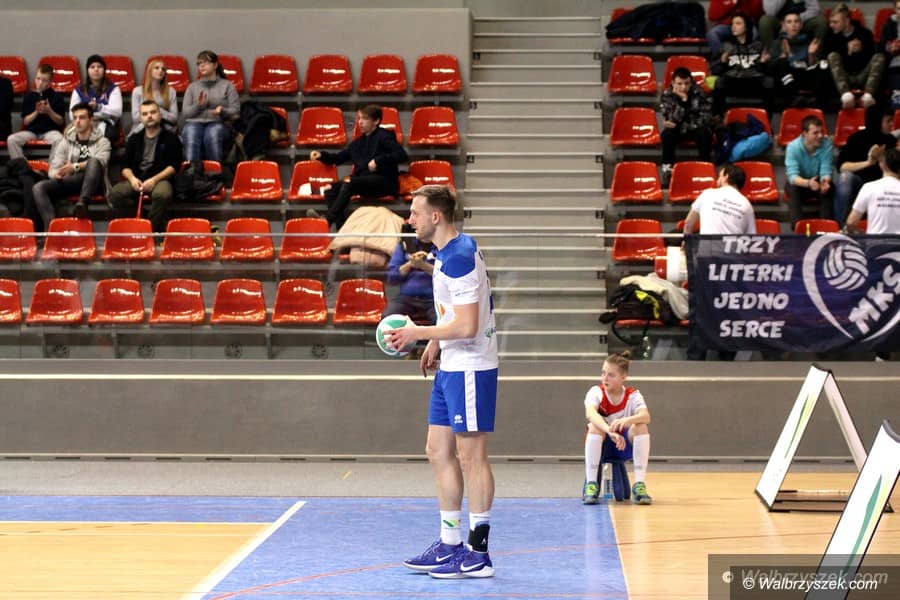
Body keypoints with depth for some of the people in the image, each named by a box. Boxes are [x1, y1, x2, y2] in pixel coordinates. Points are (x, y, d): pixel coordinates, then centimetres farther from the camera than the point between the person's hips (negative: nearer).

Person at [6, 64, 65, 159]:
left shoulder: (57, 97, 2)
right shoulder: (29, 96, 7)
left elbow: (60, 121, 0)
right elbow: (25, 121, 4)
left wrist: (49, 112, -16)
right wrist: (36, 112, -13)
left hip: (50, 130, -2)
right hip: (31, 131, 2)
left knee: (58, 139, -37)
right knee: (11, 139, -24)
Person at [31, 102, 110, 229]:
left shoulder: (102, 141, 14)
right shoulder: (65, 142, 23)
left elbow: (99, 162, -8)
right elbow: (53, 168, 12)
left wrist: (75, 166, -25)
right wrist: (57, 174, -15)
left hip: (93, 184, -3)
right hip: (70, 182, 3)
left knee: (93, 162, -35)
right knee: (39, 187, -23)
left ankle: (82, 203, -53)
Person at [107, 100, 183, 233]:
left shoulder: (171, 138, 10)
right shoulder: (134, 139, 22)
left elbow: (174, 166, 0)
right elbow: (125, 166, 17)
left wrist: (154, 180, -14)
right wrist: (132, 178, -7)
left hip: (160, 179, -3)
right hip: (136, 180, 3)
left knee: (162, 194, -40)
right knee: (115, 193, -29)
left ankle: (155, 230, -27)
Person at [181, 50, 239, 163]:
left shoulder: (227, 85, 17)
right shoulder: (192, 86, 24)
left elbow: (235, 111, 8)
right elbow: (185, 112, 14)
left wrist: (222, 111, -14)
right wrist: (198, 105, -6)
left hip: (219, 123, -1)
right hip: (195, 122, 1)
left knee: (213, 133, -39)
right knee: (190, 134, -36)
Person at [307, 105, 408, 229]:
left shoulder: (384, 137, 1)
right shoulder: (358, 142, 22)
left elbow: (402, 155, -12)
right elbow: (339, 157, 29)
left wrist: (378, 161, -19)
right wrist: (322, 155, 12)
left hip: (385, 182, -7)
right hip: (363, 183, 7)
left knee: (349, 183, -32)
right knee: (331, 190, -13)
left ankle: (327, 220, -41)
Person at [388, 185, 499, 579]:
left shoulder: (459, 258, -20)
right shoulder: (446, 253, 12)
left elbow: (467, 326, -23)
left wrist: (418, 334, -15)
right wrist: (436, 342, 13)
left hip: (470, 369, -10)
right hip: (451, 368, 10)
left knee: (470, 457, -4)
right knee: (439, 452, 12)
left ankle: (478, 553, 4)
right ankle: (449, 545, 18)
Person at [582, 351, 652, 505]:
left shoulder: (633, 395, -9)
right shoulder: (596, 392, -12)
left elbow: (645, 416, -30)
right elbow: (590, 413, -35)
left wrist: (626, 420, -52)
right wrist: (611, 431, -52)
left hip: (625, 445, 1)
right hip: (600, 446, -1)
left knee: (641, 427, -28)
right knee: (595, 426, -33)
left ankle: (639, 486, -27)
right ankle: (591, 485, -29)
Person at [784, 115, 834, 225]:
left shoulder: (827, 145, -17)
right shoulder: (793, 147, -22)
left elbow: (826, 171, -22)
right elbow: (792, 176, -30)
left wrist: (825, 181, -48)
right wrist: (808, 183, -52)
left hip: (818, 183, 1)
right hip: (800, 183, -1)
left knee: (828, 188, -32)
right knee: (792, 188, -34)